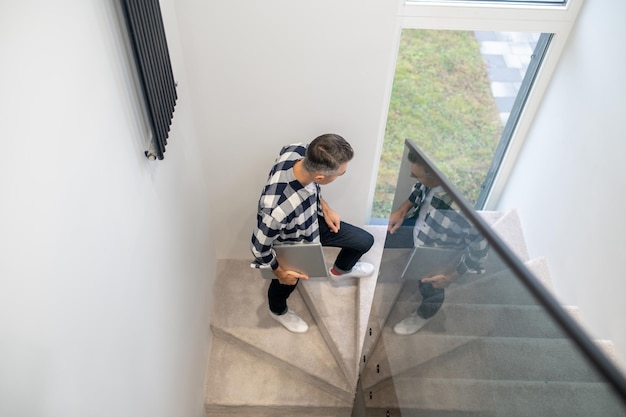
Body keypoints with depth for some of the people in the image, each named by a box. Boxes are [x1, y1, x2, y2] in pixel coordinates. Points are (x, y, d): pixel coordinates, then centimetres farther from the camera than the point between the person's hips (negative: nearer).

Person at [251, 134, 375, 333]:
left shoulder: (301, 152, -30)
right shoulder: (277, 209, -48)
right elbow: (259, 246, -28)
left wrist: (326, 209, -3)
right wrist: (279, 272, -11)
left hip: (313, 220, 5)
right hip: (292, 245, -5)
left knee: (365, 241, 15)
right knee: (286, 283, 26)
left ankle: (340, 270, 48)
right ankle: (279, 311, 63)